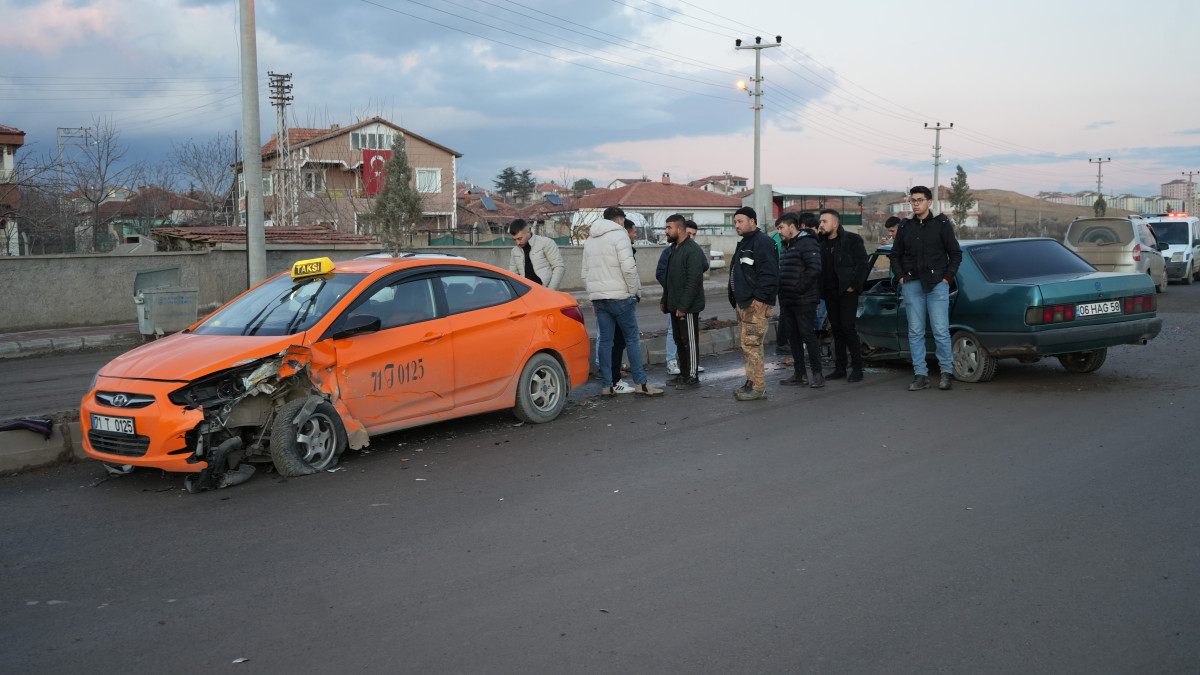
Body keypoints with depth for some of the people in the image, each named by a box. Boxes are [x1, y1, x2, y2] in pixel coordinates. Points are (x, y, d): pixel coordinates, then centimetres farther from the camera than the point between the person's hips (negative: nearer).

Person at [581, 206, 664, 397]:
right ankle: (641, 383, -1)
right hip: (619, 296, -7)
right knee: (632, 338, 0)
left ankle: (607, 385, 7)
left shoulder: (590, 240, 19)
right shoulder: (619, 235, -6)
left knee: (605, 341, 6)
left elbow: (585, 274, 21)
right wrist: (634, 291, -6)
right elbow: (628, 267, -16)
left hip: (598, 297, 7)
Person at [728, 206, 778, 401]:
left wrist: (759, 298, -24)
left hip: (756, 304, -11)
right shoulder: (744, 243, 20)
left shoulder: (762, 242, -13)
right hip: (743, 303, 11)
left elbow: (769, 274, -21)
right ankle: (752, 383, 22)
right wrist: (736, 299, 19)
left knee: (751, 345, -11)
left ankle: (758, 387, -6)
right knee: (746, 344, 14)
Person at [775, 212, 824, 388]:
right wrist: (783, 292, 12)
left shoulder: (807, 244, -12)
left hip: (803, 301, -9)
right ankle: (799, 374, 18)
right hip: (788, 301, 10)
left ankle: (817, 374, -1)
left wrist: (799, 288, -21)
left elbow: (814, 268, -23)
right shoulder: (787, 246, 19)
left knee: (808, 336, -7)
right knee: (794, 337, 12)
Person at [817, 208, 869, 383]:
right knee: (837, 329, 9)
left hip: (846, 291, -6)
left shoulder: (851, 240, -4)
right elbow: (818, 266, 16)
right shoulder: (821, 242, 12)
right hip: (830, 292, 6)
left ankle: (857, 368, -1)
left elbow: (862, 262, -9)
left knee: (847, 327, -8)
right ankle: (840, 368, 14)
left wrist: (853, 285, -13)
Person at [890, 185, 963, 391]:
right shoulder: (905, 227, 11)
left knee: (941, 331, -5)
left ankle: (947, 372, 8)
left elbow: (956, 253, 5)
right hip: (912, 285, 3)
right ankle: (920, 374, 9)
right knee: (915, 332, 3)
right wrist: (901, 277, 7)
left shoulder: (941, 224, 2)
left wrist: (947, 277, -3)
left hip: (937, 284, -3)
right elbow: (896, 254, 19)